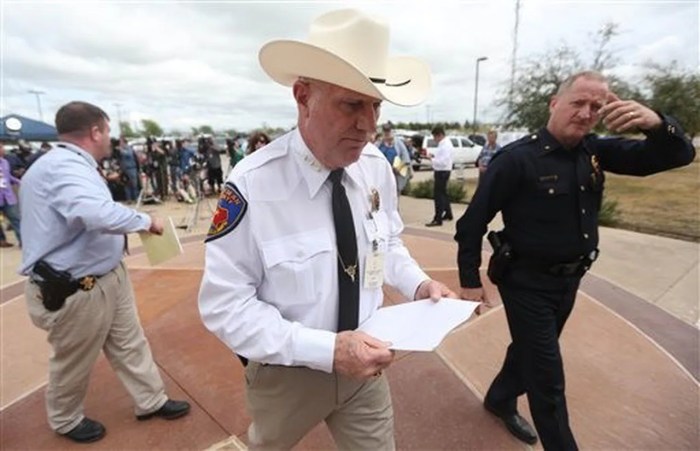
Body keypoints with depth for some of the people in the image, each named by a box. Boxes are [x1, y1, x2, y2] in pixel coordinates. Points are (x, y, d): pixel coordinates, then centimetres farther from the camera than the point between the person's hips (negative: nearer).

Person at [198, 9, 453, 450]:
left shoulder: (377, 167, -10)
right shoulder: (252, 185, -26)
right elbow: (225, 304, -22)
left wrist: (418, 283, -13)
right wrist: (326, 349, -30)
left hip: (363, 365, 3)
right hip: (287, 371, -1)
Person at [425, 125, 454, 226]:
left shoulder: (446, 145, -19)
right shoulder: (442, 144, 11)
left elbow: (443, 162, -26)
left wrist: (432, 158, -19)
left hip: (443, 172, -10)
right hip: (440, 172, 10)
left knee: (438, 195, -8)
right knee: (443, 193, 21)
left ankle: (438, 219, -5)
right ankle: (448, 214, 35)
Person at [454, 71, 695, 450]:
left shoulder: (596, 152, 0)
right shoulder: (517, 158, -19)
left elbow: (678, 155, -1)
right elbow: (473, 221, -18)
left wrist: (656, 124, -24)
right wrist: (470, 280, -17)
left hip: (569, 280, 7)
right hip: (527, 282, -7)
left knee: (530, 351, 25)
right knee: (548, 378, 5)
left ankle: (500, 400, 50)